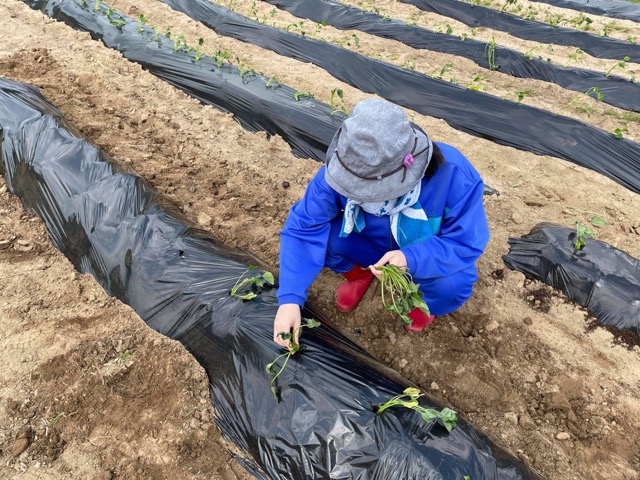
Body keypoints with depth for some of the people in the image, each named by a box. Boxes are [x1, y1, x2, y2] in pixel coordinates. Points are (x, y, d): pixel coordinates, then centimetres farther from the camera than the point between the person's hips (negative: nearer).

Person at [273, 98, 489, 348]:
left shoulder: (452, 173, -36)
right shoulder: (341, 168, -30)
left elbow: (467, 241, -27)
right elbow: (303, 226, -29)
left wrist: (411, 258, -45)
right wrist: (290, 298, -37)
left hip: (425, 255, -2)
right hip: (370, 244, 2)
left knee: (450, 285, -34)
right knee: (319, 232, -25)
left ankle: (426, 298, 6)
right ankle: (359, 272, 10)